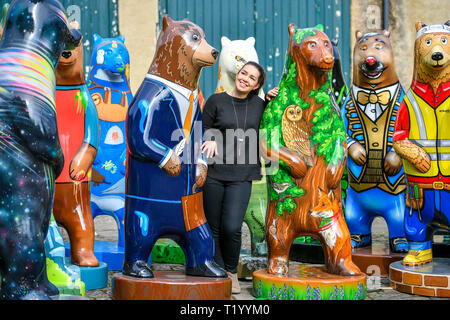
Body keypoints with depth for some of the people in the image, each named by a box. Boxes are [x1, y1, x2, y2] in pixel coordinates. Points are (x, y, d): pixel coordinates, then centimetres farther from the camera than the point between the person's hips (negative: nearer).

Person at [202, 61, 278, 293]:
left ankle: (231, 272, 14)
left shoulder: (257, 104, 8)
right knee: (214, 228, 4)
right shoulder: (216, 101, 2)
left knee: (232, 228, -10)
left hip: (241, 177, 1)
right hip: (214, 172, -1)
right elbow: (204, 129, 7)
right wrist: (210, 140, -15)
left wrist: (269, 100, 10)